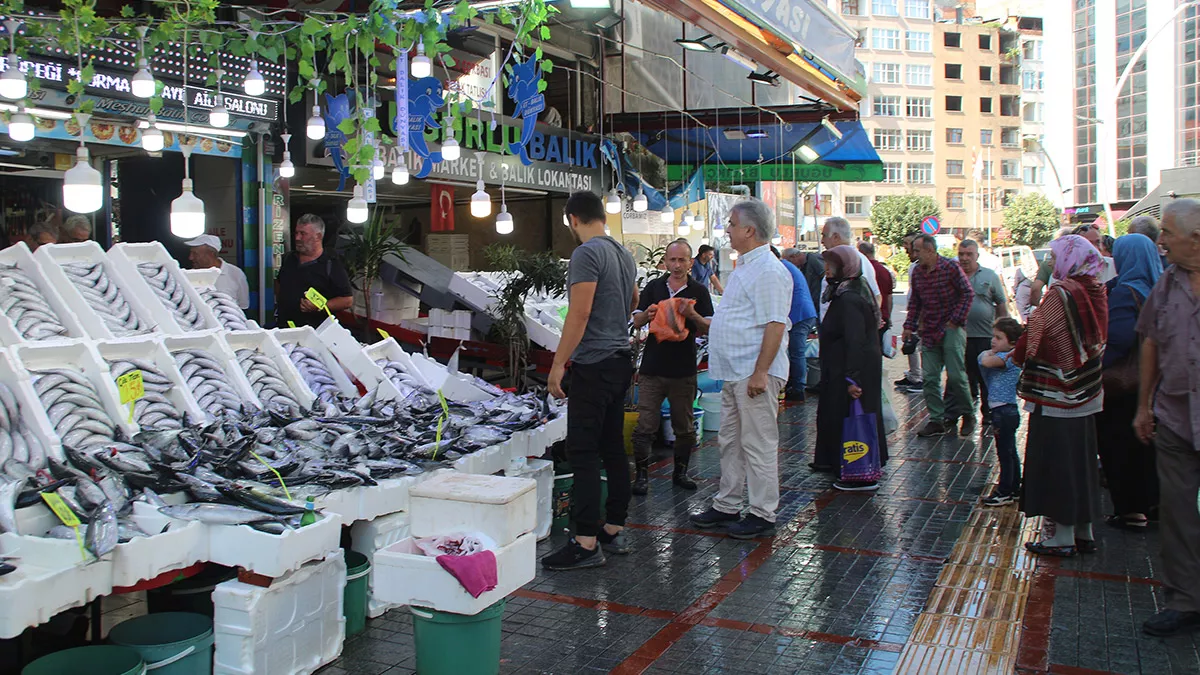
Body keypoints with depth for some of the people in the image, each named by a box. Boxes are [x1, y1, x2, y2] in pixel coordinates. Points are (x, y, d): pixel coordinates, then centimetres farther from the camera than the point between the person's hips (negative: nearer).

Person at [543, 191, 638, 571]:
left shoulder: (586, 254, -13)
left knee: (583, 452, -8)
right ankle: (614, 531, 19)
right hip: (621, 360, 9)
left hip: (594, 365, -9)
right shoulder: (624, 254, 15)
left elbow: (579, 314, -19)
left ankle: (586, 543, -9)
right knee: (613, 448, 13)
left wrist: (558, 364, -17)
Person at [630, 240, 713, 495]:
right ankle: (641, 474, 6)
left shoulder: (699, 292, 4)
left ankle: (680, 472, 24)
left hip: (684, 369, 0)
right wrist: (648, 314, -15)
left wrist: (692, 315, -22)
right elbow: (636, 321, 7)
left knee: (684, 426, 10)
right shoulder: (653, 287, 8)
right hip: (653, 366, 0)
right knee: (645, 426, -3)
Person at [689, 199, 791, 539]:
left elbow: (775, 325, -23)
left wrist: (760, 373, -25)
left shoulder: (768, 271, -16)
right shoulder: (745, 267, 17)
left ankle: (763, 515, 7)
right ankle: (727, 505, 27)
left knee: (758, 445, -2)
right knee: (731, 441, 16)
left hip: (755, 373, -11)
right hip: (734, 372, 11)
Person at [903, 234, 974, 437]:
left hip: (951, 329, -5)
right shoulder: (917, 272, 9)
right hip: (929, 332, 6)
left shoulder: (951, 267, -8)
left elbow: (968, 293, -6)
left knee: (956, 375, -6)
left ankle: (967, 414, 15)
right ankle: (936, 420, 8)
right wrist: (909, 326, 8)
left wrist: (956, 320, -11)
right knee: (930, 378, 1)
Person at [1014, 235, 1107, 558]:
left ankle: (1064, 537, 8)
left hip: (1056, 395, -8)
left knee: (1055, 461, 1)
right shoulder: (1096, 292, 5)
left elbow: (1035, 337, -16)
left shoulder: (1059, 293, -17)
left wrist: (1018, 355, 5)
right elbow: (1097, 340, 13)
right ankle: (1084, 531, 25)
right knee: (1081, 458, 16)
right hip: (1086, 393, 8)